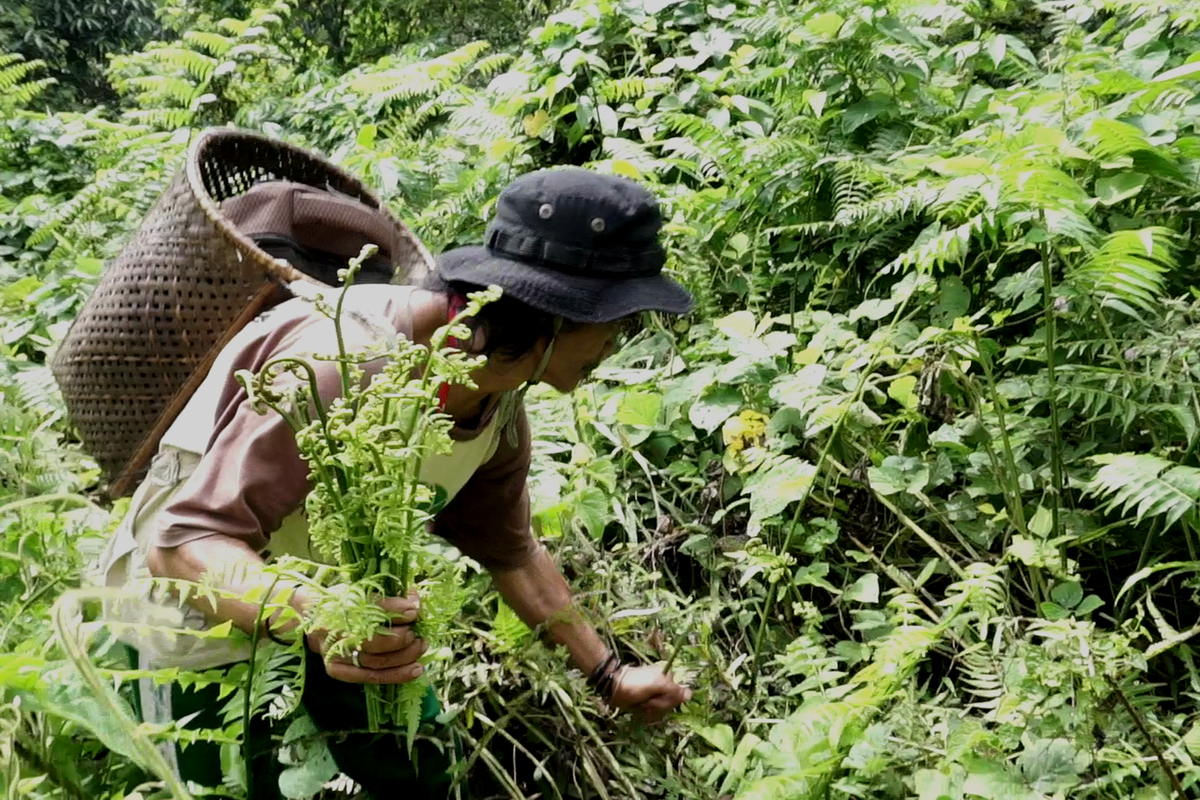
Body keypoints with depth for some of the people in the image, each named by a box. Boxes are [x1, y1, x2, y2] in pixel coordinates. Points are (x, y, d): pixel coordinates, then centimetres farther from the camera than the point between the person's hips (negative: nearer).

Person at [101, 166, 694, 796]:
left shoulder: (499, 404, -10)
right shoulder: (344, 363, -37)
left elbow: (512, 553, 7)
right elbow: (181, 546, -36)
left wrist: (610, 676, 13)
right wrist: (313, 620, -54)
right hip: (208, 619, -7)